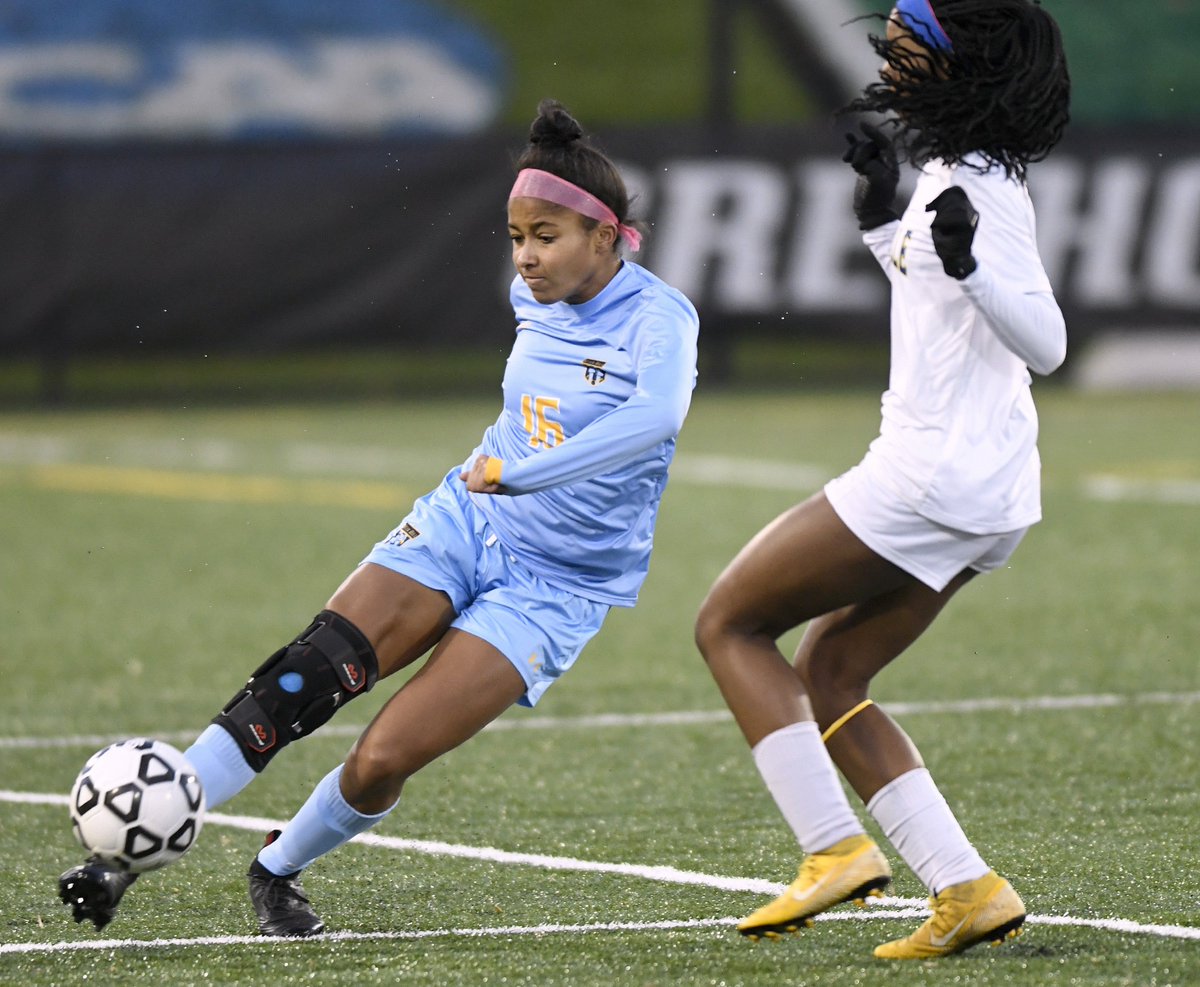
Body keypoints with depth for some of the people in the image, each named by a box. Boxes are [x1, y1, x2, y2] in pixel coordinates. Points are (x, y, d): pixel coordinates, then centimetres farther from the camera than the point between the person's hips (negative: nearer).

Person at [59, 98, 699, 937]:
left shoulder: (659, 316, -17)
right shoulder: (534, 301, 5)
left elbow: (658, 413, -39)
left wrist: (520, 474, -43)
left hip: (557, 586, -5)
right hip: (462, 523, 5)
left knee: (383, 761, -17)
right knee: (302, 680, -18)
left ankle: (280, 869, 12)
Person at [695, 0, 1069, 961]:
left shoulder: (979, 189, -16)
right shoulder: (949, 173, 13)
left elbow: (1043, 342, -23)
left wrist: (969, 264, -37)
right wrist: (882, 222, 26)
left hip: (931, 477, -10)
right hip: (983, 490, 10)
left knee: (730, 625, 1)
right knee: (828, 677, 15)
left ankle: (835, 847, -5)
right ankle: (967, 889, 7)